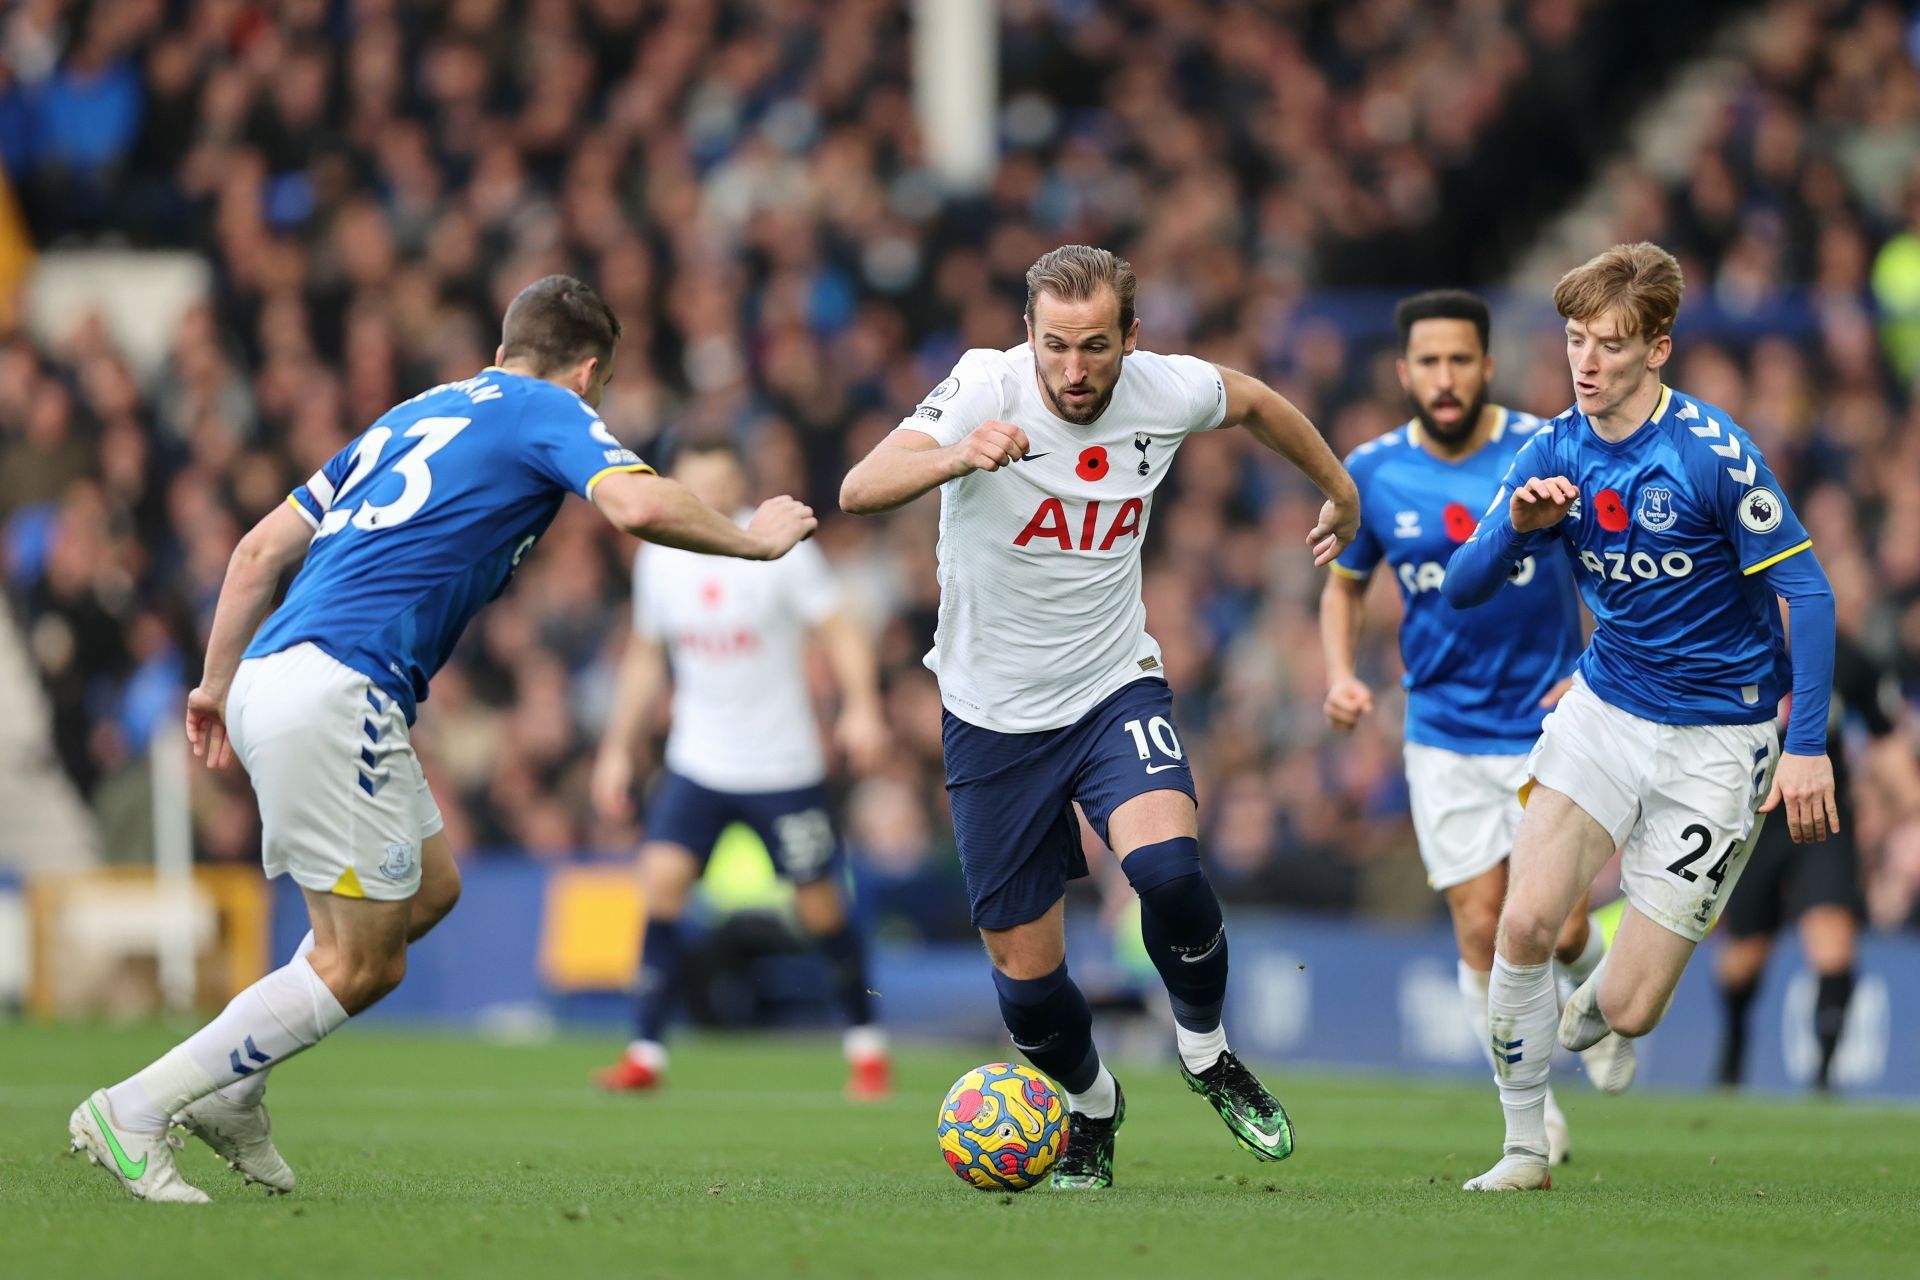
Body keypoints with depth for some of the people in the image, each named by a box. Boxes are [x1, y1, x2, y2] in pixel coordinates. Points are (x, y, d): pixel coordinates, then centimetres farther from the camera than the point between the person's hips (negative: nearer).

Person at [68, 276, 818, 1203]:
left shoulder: (419, 413, 27)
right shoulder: (551, 412, 5)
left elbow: (262, 547, 24)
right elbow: (637, 504, -15)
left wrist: (218, 682, 29)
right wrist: (752, 540, 1)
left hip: (273, 675, 9)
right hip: (334, 687, -9)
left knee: (429, 890, 22)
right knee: (359, 965, -3)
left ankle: (231, 1091, 19)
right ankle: (132, 1112, -4)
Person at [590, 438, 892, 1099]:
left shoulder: (781, 550, -9)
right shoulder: (658, 559, 3)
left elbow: (839, 631, -8)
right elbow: (645, 655, 16)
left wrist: (862, 707, -24)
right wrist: (617, 748, 13)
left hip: (784, 766, -3)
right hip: (696, 764, 3)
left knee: (820, 905, 2)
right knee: (662, 877, -15)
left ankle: (866, 1044, 23)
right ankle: (646, 1052, -11)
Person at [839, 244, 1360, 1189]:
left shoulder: (1165, 393, -11)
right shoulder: (986, 389, -20)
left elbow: (1253, 402, 14)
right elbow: (861, 489, -35)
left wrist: (1339, 491, 27)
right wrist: (953, 458, -54)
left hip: (1114, 692, 1)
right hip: (994, 713, -1)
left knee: (1165, 864, -29)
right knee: (1026, 978, 3)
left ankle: (1207, 1054, 0)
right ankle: (1091, 1106, 37)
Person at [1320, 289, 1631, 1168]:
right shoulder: (1371, 474, -3)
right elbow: (1344, 584, 13)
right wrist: (1340, 675, -5)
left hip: (1550, 725, -2)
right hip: (1444, 738, 2)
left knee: (1558, 928, -6)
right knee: (1482, 932, -4)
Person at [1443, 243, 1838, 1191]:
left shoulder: (1713, 454, -18)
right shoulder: (1556, 451, -1)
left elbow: (1806, 594, -15)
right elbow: (1461, 588, 1)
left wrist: (1807, 746, -20)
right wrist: (1517, 526, -20)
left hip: (1717, 741, -4)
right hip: (1605, 706, 4)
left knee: (1628, 1009, -6)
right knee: (1525, 925, -15)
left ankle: (1570, 1028, 32)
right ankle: (1525, 1147, 5)